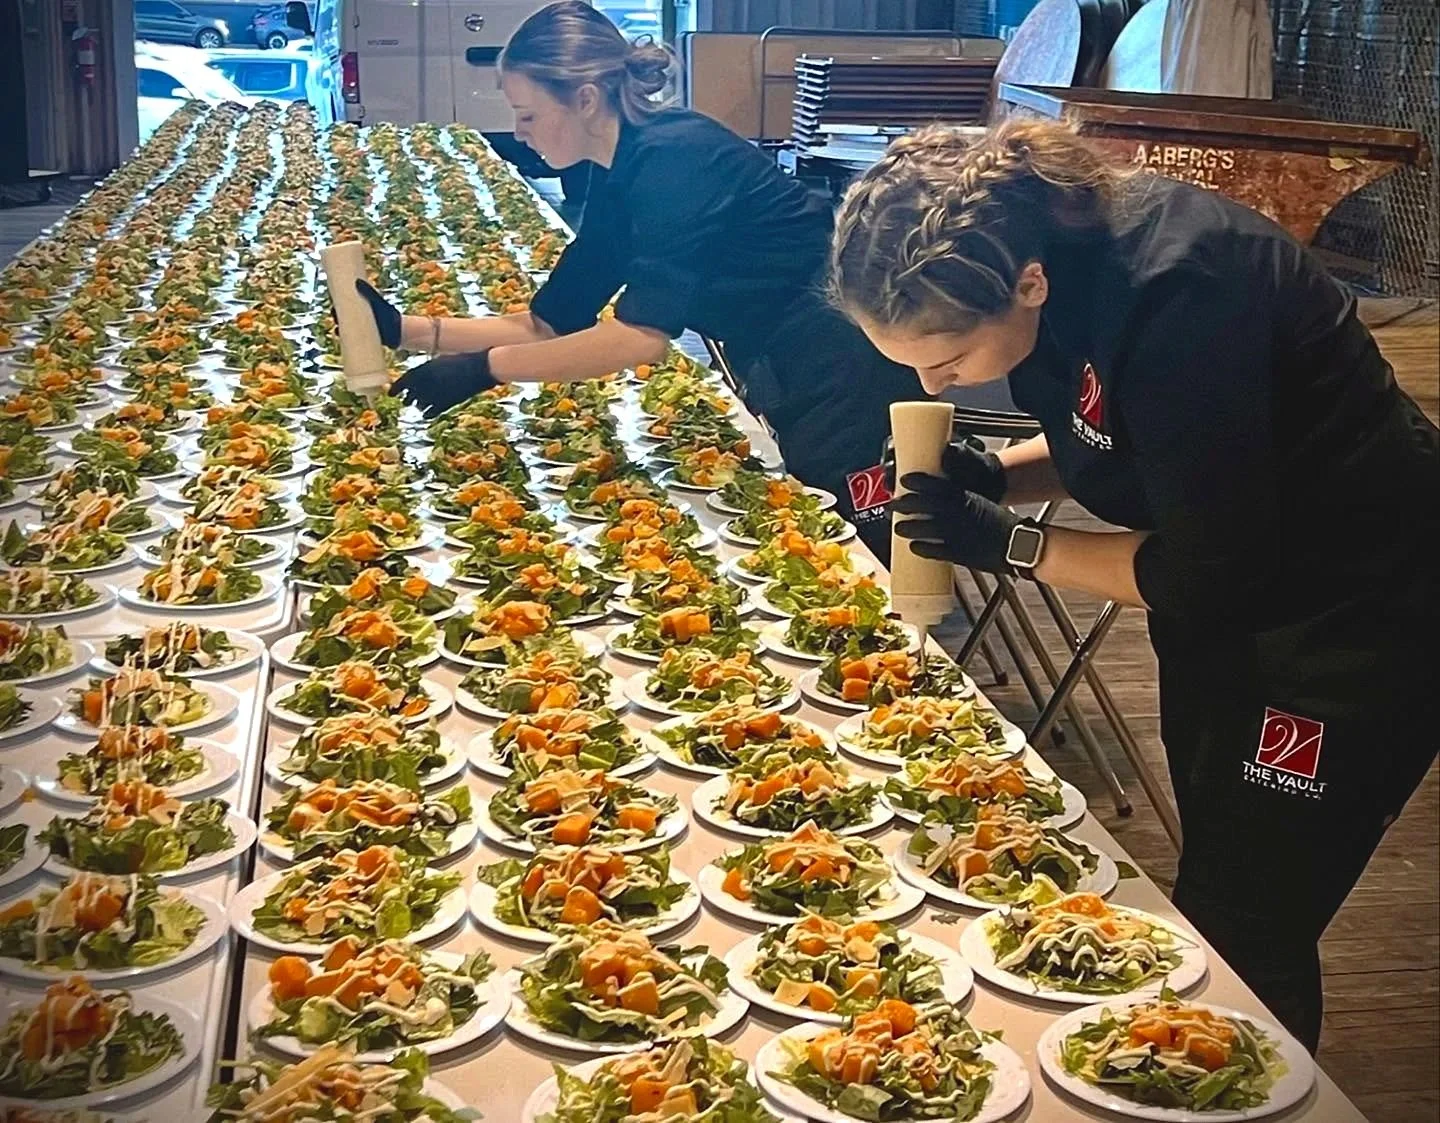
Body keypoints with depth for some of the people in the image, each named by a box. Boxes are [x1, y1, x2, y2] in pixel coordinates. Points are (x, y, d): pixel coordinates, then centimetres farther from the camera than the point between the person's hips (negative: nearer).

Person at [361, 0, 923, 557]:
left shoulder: (671, 157, -21)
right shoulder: (620, 177, 7)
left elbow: (643, 334, -28)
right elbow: (549, 323, 8)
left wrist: (481, 368, -23)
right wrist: (405, 331, 0)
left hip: (846, 383, -9)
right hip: (789, 390, 9)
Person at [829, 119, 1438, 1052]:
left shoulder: (1172, 302, -34)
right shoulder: (1043, 238, -8)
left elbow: (1214, 573, -26)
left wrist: (1010, 544, -19)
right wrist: (995, 477, -9)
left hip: (1357, 620, -8)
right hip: (1226, 618, 9)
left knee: (1242, 941, 0)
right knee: (1214, 895, 19)